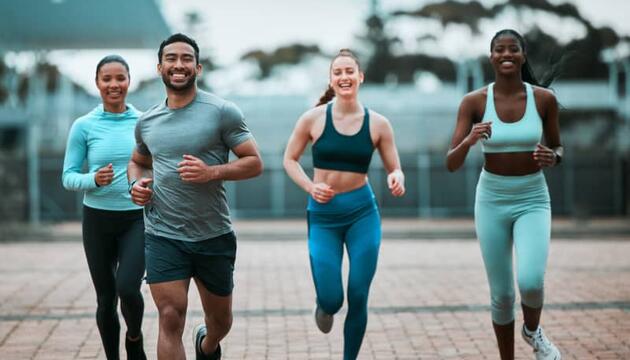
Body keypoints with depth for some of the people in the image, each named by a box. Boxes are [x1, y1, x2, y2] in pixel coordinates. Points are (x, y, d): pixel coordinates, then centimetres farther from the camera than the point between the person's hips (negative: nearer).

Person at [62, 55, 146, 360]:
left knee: (128, 288, -17)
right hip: (97, 219, 1)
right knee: (105, 298, 8)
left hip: (137, 218, -1)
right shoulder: (84, 126, -1)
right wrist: (94, 180, -19)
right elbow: (68, 177, 1)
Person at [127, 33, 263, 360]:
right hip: (163, 236, 1)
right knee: (170, 318, -11)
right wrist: (136, 184, 1)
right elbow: (137, 162, 24)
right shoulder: (147, 121, 6)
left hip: (214, 237, -1)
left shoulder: (222, 112, -7)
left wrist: (211, 172, -23)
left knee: (220, 320, 17)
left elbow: (254, 163, -7)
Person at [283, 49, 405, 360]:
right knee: (332, 300, -4)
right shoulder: (313, 119, -5)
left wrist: (397, 179, -21)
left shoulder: (378, 124, -3)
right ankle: (324, 306, 35)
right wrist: (310, 186, -12)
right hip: (323, 214, -1)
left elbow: (395, 168, 3)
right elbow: (290, 159, 4)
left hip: (362, 212, 1)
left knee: (358, 298, 0)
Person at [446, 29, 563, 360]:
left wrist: (552, 157, -17)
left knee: (530, 282, -22)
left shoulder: (544, 98, -6)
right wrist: (469, 140, -31)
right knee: (502, 294, 5)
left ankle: (532, 330, 13)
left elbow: (558, 150, 8)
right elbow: (451, 164, -10)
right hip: (491, 201, 0)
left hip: (532, 200, 0)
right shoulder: (474, 102, -8)